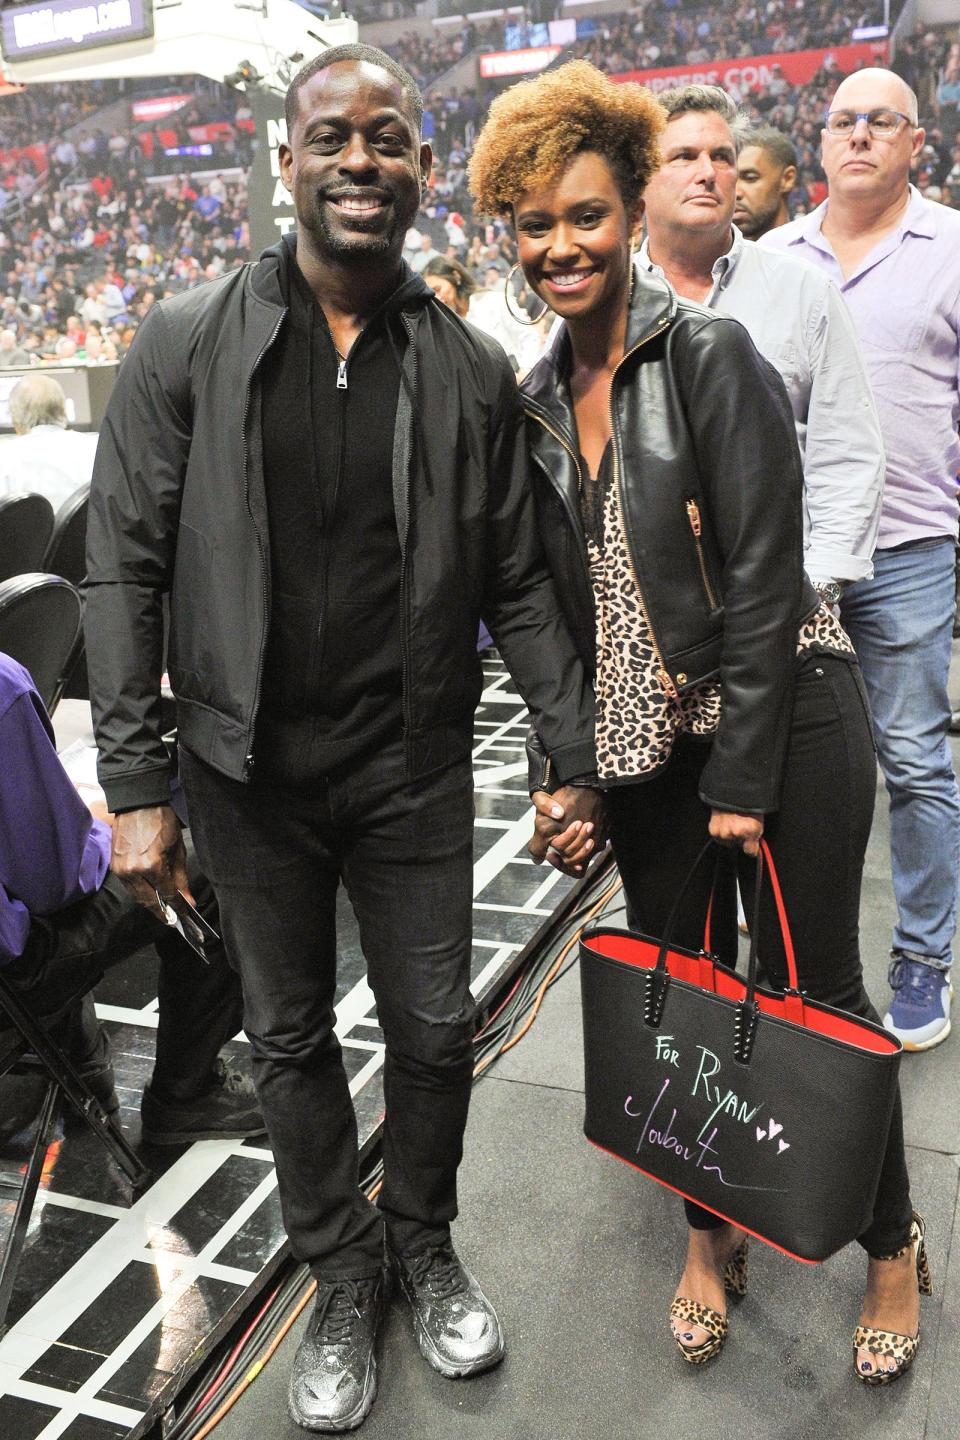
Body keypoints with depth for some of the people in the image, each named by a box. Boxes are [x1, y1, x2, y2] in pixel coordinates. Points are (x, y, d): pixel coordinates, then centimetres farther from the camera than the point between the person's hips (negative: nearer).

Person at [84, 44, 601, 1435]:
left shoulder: (471, 369, 0)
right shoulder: (187, 344, -4)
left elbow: (519, 584, 4)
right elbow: (124, 569, -4)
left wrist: (580, 758, 0)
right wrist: (136, 785, -8)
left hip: (414, 769, 1)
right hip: (250, 773, 0)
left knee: (435, 1029, 11)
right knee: (292, 1037, 15)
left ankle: (424, 1242, 41)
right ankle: (341, 1280, 39)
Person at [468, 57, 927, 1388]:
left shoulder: (712, 356, -11)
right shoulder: (538, 402, 8)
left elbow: (763, 573, -15)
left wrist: (743, 780, -16)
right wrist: (558, 769, 7)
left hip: (787, 725, -5)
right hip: (647, 745, 5)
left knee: (813, 995, 6)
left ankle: (892, 1246, 31)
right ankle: (712, 1228, 35)